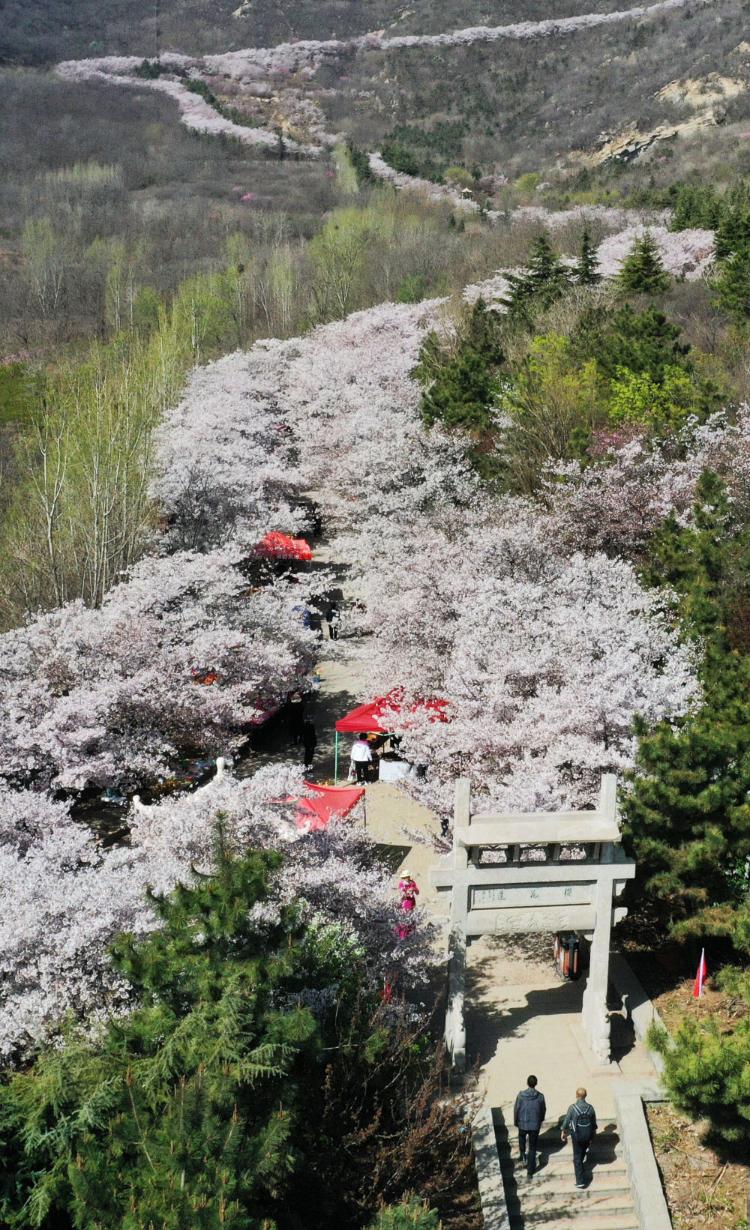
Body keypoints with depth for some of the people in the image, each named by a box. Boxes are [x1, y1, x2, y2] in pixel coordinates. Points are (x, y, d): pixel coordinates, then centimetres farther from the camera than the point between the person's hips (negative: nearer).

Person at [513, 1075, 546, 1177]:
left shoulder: (521, 1095, -13)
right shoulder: (540, 1096, -10)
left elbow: (516, 1109, -7)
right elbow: (543, 1110, 3)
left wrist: (515, 1121, 9)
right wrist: (541, 1120, 22)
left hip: (523, 1123, 0)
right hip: (535, 1125, 0)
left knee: (522, 1138, 32)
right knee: (532, 1147, 11)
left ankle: (523, 1155, 26)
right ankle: (530, 1169, 12)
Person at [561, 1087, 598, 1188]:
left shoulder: (572, 1108, -17)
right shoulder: (590, 1107, -6)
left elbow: (566, 1121, -7)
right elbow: (594, 1123, 6)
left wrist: (563, 1132, 11)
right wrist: (593, 1134, 22)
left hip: (577, 1135, -2)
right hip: (588, 1134, 3)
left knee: (577, 1158, 7)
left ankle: (580, 1181, 5)